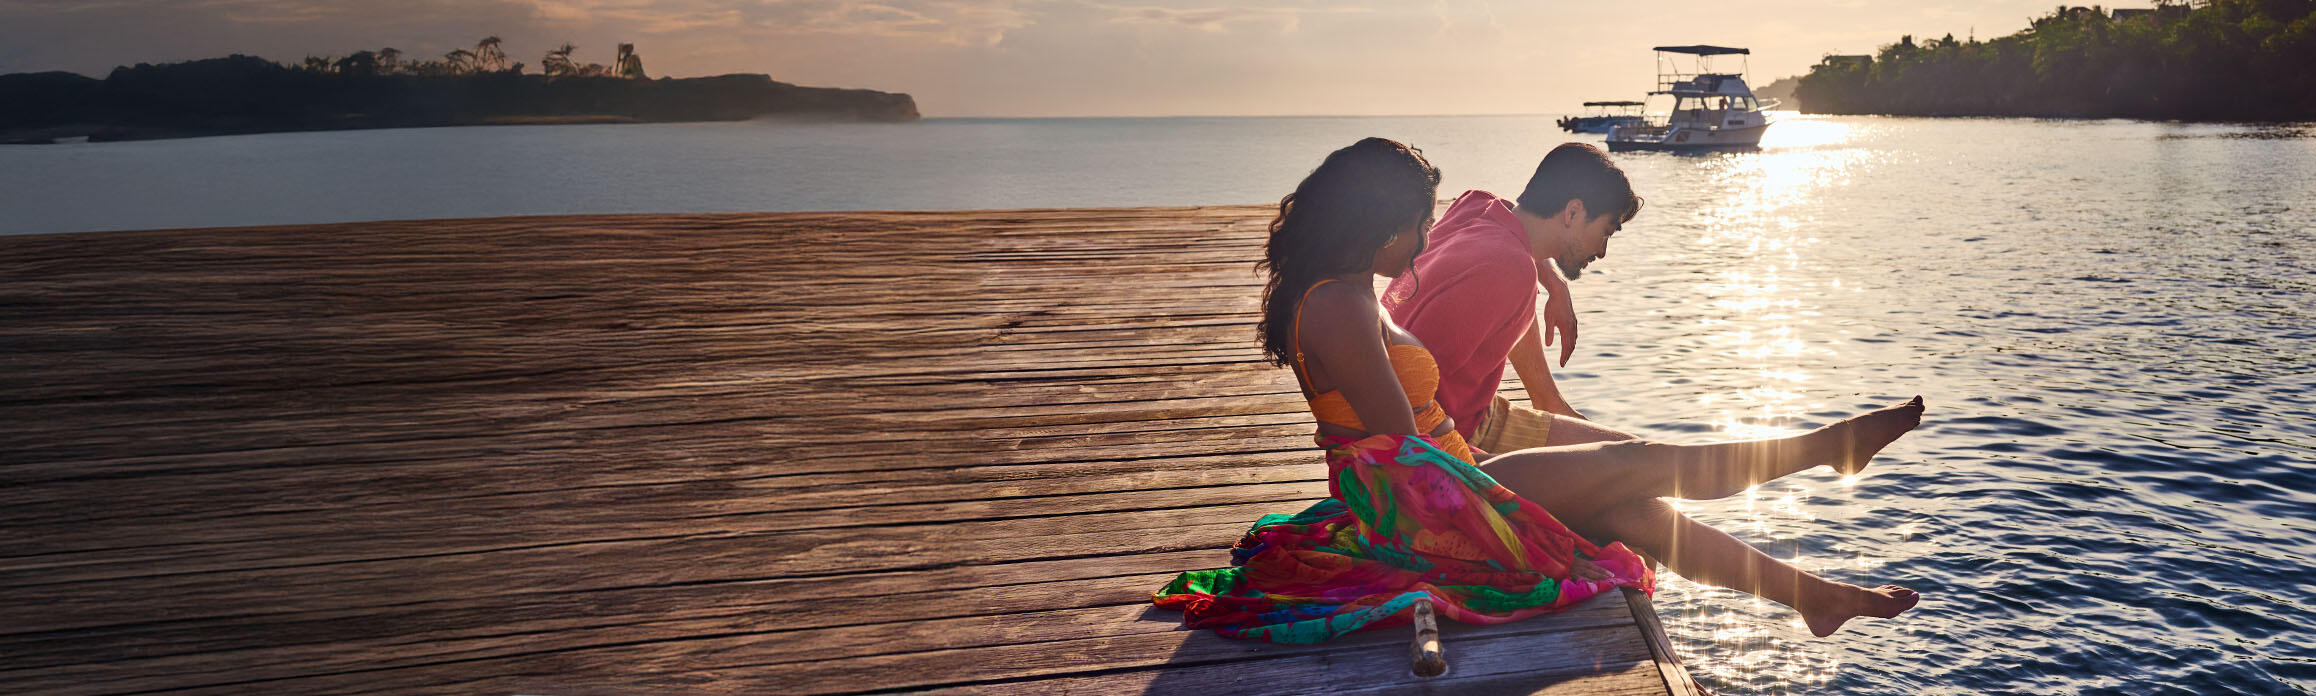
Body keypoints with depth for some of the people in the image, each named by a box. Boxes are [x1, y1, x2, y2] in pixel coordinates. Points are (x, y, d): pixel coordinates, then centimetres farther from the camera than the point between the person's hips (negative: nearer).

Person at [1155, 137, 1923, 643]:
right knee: (1635, 465, -4)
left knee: (1626, 506, 7)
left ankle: (1810, 592, 17)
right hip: (1426, 509, -10)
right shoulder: (1339, 307, -20)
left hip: (1427, 493, 10)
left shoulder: (1344, 292, 13)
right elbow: (1402, 442, -19)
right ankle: (1832, 445, 11)